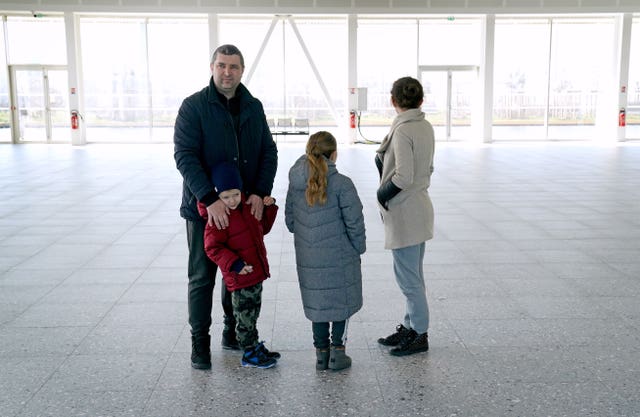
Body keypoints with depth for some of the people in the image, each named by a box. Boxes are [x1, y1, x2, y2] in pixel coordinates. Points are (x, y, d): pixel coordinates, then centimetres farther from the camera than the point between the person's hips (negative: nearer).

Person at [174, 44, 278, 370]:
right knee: (202, 276, 5)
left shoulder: (253, 107, 6)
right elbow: (184, 156, -15)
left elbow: (269, 151, 6)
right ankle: (200, 342, 18)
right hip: (205, 208, -4)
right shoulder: (194, 106, -8)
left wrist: (260, 192, -10)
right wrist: (210, 199, -25)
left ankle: (234, 332, 31)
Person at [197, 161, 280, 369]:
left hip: (256, 273, 8)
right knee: (245, 316, 3)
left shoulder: (247, 208, 8)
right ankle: (249, 354, 17)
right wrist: (235, 264, -25)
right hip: (239, 277, -8)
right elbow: (213, 248, -18)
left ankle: (255, 347, 35)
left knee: (253, 313, 21)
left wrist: (269, 207, 8)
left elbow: (263, 227, 22)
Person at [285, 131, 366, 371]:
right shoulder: (342, 184, -16)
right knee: (341, 302, 12)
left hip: (308, 258, 4)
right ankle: (337, 351, 16)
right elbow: (354, 221, -12)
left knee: (316, 303, 16)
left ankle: (321, 352, 24)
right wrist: (359, 248, 3)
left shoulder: (295, 183, -2)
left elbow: (290, 219, 6)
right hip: (340, 256, -4)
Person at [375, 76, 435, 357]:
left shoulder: (402, 130, -18)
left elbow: (404, 176, -23)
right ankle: (410, 327, 30)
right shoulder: (426, 127, 8)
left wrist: (383, 193, -8)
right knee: (412, 275, 18)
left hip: (404, 213, -9)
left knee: (408, 277, 2)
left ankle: (419, 335, 13)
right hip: (419, 209, 9)